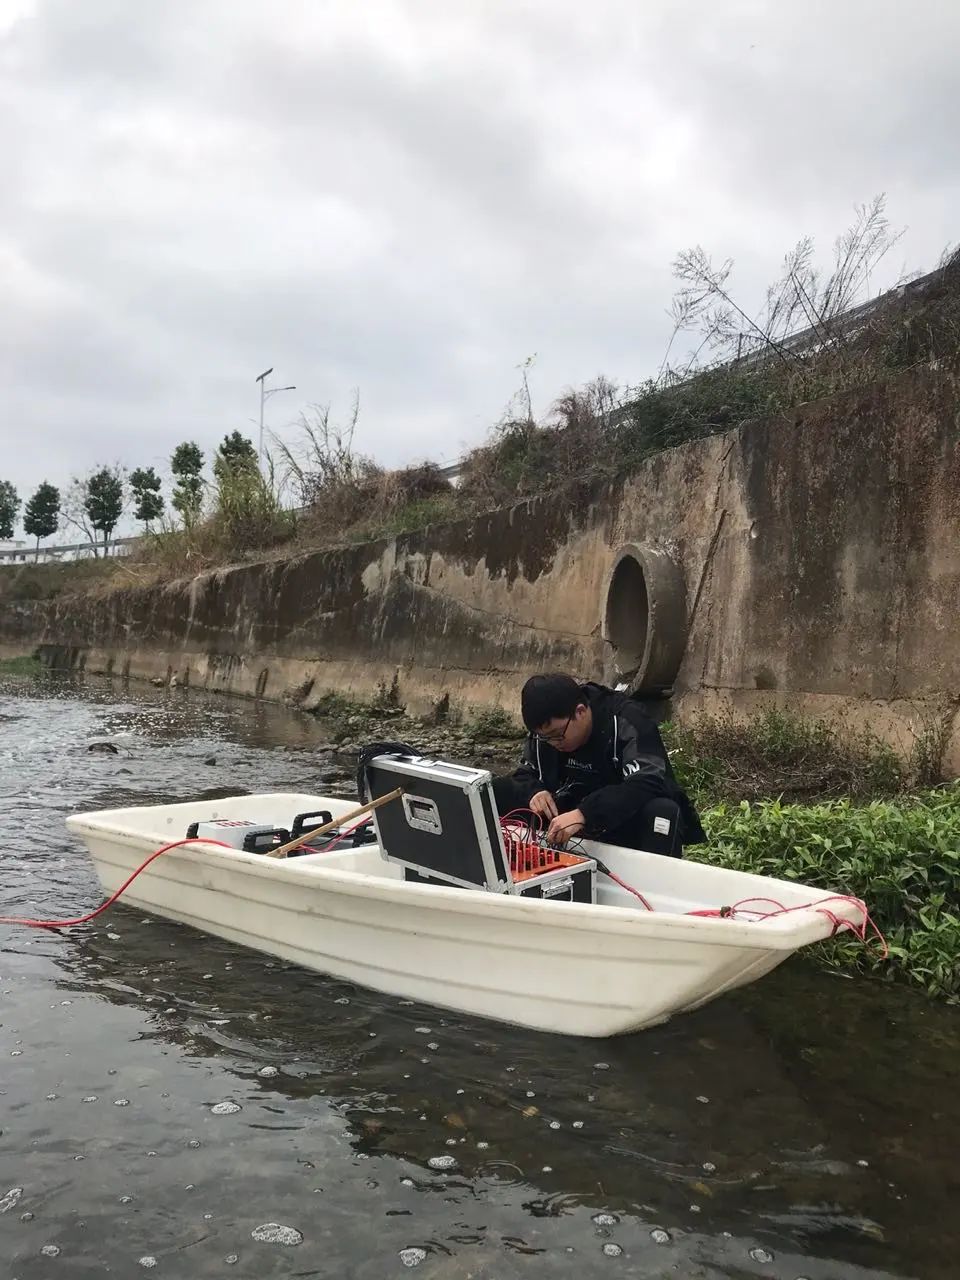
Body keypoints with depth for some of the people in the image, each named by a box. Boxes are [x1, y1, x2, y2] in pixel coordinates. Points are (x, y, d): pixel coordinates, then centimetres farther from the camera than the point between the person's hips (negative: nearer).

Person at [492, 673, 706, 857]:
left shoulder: (626, 722, -25)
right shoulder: (546, 728, -6)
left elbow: (647, 784, -38)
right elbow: (526, 773, 5)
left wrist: (583, 814, -48)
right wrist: (534, 791, -20)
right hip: (575, 816, 5)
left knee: (662, 811, -40)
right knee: (497, 791, -8)